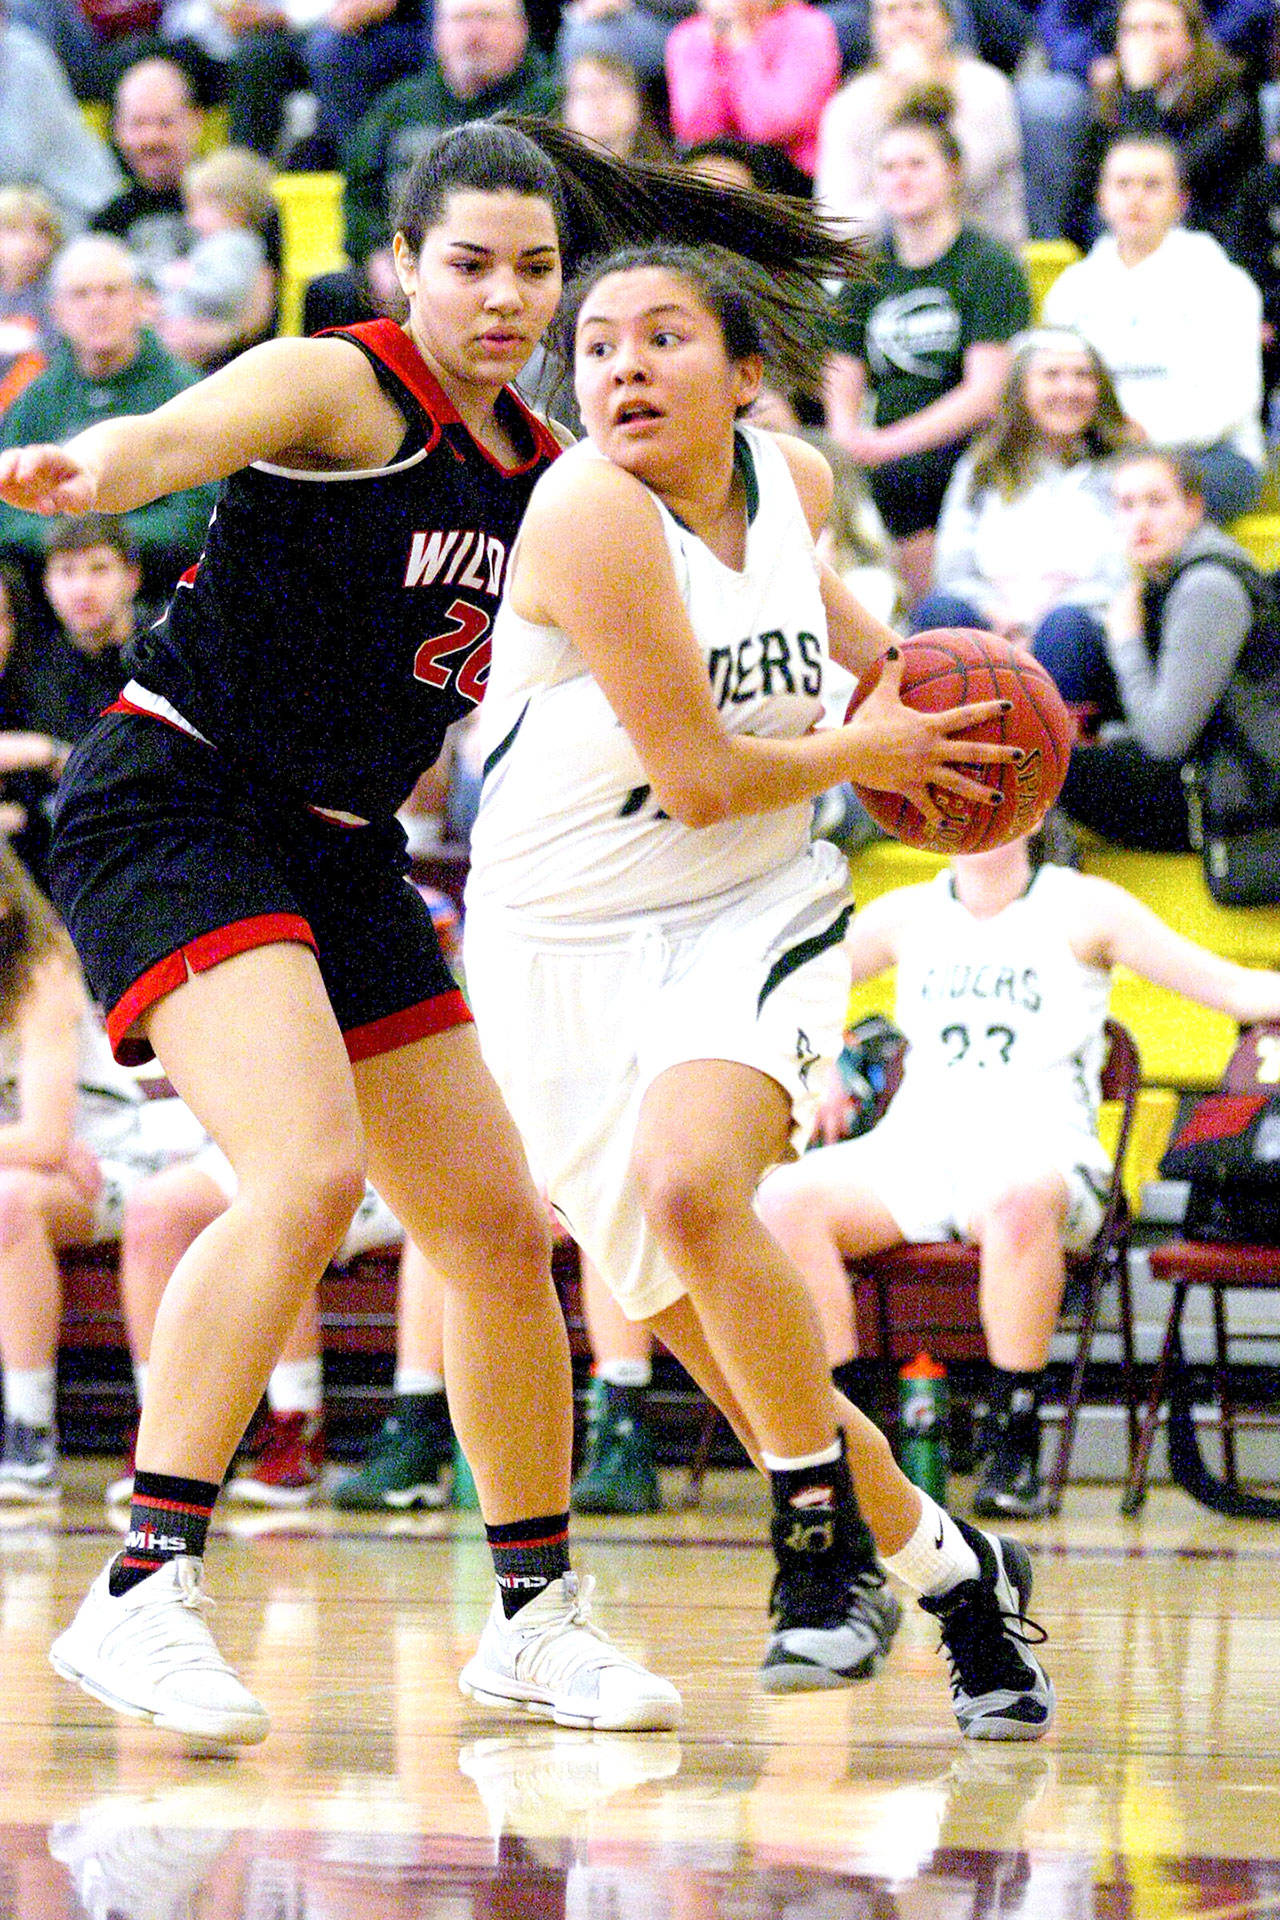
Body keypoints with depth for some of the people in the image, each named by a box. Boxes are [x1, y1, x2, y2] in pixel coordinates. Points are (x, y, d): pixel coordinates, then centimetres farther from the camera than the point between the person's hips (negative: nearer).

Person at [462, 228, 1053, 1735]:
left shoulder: (790, 480, -3)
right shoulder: (592, 513, -21)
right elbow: (700, 776, -20)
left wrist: (894, 663, 12)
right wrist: (867, 752, -6)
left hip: (753, 917, 1)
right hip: (564, 946, -1)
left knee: (690, 1187, -28)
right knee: (704, 1327, 1)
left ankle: (827, 1534, -12)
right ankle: (946, 1568, 20)